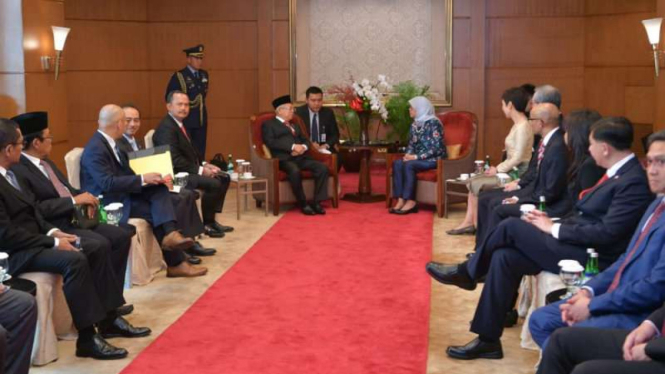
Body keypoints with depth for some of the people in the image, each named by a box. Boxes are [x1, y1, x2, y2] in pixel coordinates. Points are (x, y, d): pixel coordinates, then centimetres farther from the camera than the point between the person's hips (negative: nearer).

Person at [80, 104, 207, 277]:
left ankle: (170, 234, -31)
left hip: (121, 194, 9)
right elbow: (107, 183, -28)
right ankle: (176, 264, -8)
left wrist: (147, 178, -1)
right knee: (156, 211, -17)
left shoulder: (108, 142, 10)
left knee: (160, 190, -13)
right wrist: (142, 179, -24)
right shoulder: (95, 149, -20)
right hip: (107, 204, -9)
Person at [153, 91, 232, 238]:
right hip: (176, 174, -11)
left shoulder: (179, 124, 13)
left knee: (224, 178, 10)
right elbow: (174, 160, -25)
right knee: (213, 184, -25)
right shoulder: (166, 128, -19)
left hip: (188, 170, 11)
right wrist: (200, 170, -20)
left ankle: (211, 219, 11)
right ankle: (207, 224, -6)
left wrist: (204, 165, 2)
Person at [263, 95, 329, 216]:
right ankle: (303, 204, -24)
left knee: (323, 168, -20)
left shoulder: (295, 126, 33)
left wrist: (303, 147, 0)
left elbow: (305, 140, 26)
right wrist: (293, 146, -14)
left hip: (300, 157, 6)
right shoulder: (268, 124, 10)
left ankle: (317, 202, -18)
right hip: (284, 158, -6)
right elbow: (270, 142, -6)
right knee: (295, 171, -39)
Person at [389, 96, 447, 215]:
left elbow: (437, 148, -18)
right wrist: (408, 154, -7)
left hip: (434, 159, -7)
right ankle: (401, 200, -27)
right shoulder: (415, 124, 11)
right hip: (417, 158, 7)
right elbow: (411, 144, 16)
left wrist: (416, 157, -22)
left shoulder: (433, 123, -13)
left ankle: (410, 201, -28)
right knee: (397, 163, -21)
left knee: (409, 165, -32)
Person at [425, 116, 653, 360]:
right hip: (578, 244, 9)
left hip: (591, 256, -9)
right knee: (504, 257, -6)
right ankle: (488, 340, 1)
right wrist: (554, 223, 3)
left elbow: (606, 233, -23)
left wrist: (554, 229, -14)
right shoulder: (617, 172, 13)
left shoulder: (633, 182, -17)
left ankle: (467, 273, 11)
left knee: (511, 226, -14)